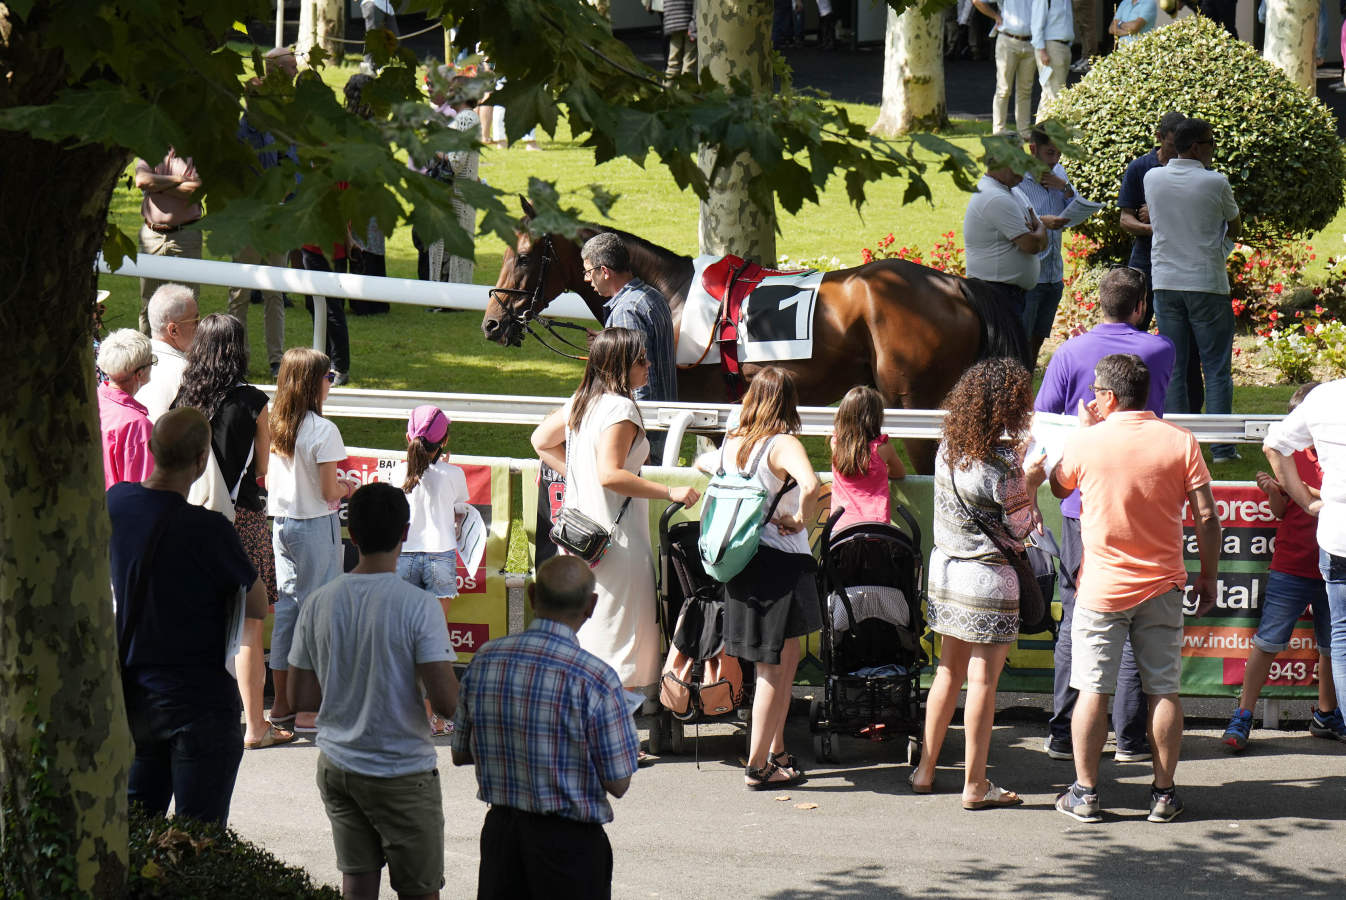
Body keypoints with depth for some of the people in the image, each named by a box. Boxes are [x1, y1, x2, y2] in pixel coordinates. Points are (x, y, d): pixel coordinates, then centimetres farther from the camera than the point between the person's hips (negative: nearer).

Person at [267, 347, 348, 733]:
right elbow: (329, 492, -17)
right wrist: (347, 487, 4)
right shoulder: (323, 431, -18)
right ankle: (308, 708, 3)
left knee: (286, 603, 15)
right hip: (315, 526, -7)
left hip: (280, 523, 7)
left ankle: (282, 701, 21)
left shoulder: (275, 427, 1)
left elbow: (268, 482, 8)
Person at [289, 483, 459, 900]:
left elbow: (299, 697, 4)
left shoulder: (318, 603, -3)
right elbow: (446, 701, -22)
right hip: (403, 772, -5)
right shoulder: (418, 606, -17)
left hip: (336, 767, 5)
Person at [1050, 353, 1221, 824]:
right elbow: (1207, 517, -5)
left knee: (1092, 691, 4)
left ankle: (1085, 793, 7)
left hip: (1102, 587, -1)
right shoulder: (1181, 441, -5)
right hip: (1162, 586, 1)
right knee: (1165, 691, 7)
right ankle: (1164, 793, 11)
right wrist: (1208, 576, 7)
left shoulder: (1087, 441, -8)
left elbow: (1058, 486, 13)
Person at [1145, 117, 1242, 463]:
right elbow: (1235, 228, 5)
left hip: (1165, 282, 3)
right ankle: (1221, 446, 0)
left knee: (1172, 369, 7)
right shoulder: (1215, 183, -9)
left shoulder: (1153, 178, 1)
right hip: (1207, 284, -3)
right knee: (1216, 369, 2)